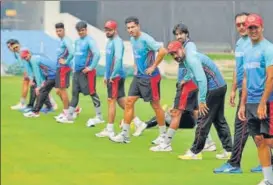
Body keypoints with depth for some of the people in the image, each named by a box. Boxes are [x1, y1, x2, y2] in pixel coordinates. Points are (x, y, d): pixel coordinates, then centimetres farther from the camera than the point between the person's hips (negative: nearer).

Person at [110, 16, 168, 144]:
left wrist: (153, 66, -21)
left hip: (150, 77, -8)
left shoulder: (146, 39, -19)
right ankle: (124, 135, 8)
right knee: (129, 102, 4)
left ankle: (163, 135, 15)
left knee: (155, 105, 2)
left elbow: (163, 51, -28)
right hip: (138, 76, 8)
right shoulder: (132, 39, 8)